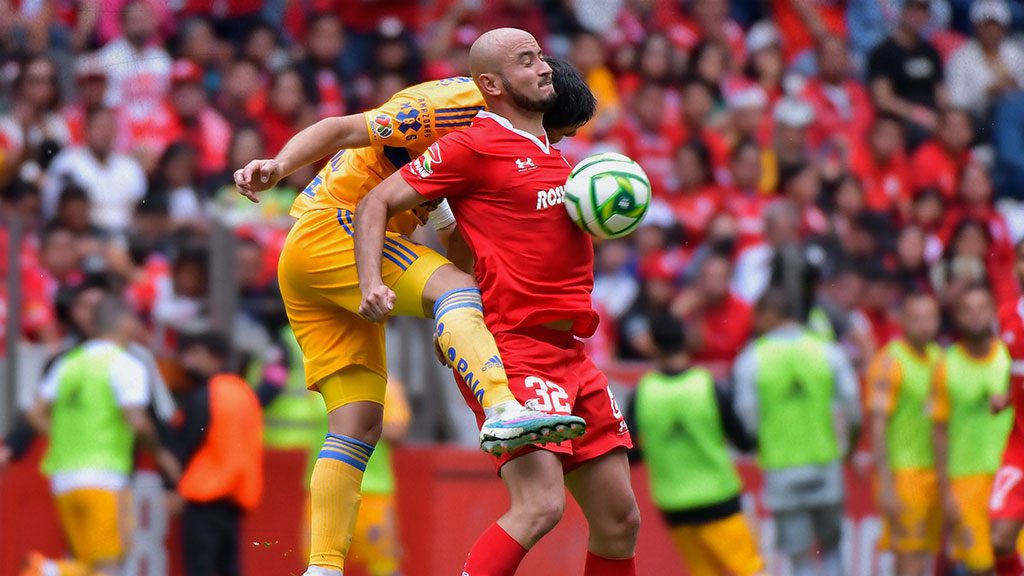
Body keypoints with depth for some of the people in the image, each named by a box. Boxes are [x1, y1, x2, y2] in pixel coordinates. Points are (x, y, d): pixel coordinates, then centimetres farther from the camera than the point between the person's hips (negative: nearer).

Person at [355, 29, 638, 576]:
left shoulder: (550, 152, 20)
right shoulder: (472, 146, -4)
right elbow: (375, 204, -4)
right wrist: (371, 283, -20)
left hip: (570, 355, 9)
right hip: (512, 347, -9)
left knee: (619, 520, 8)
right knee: (540, 505, -24)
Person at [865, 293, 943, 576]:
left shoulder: (938, 357, 13)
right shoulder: (890, 362, -11)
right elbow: (878, 426, -14)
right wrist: (886, 486, -19)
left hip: (934, 471, 7)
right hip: (903, 472, -7)